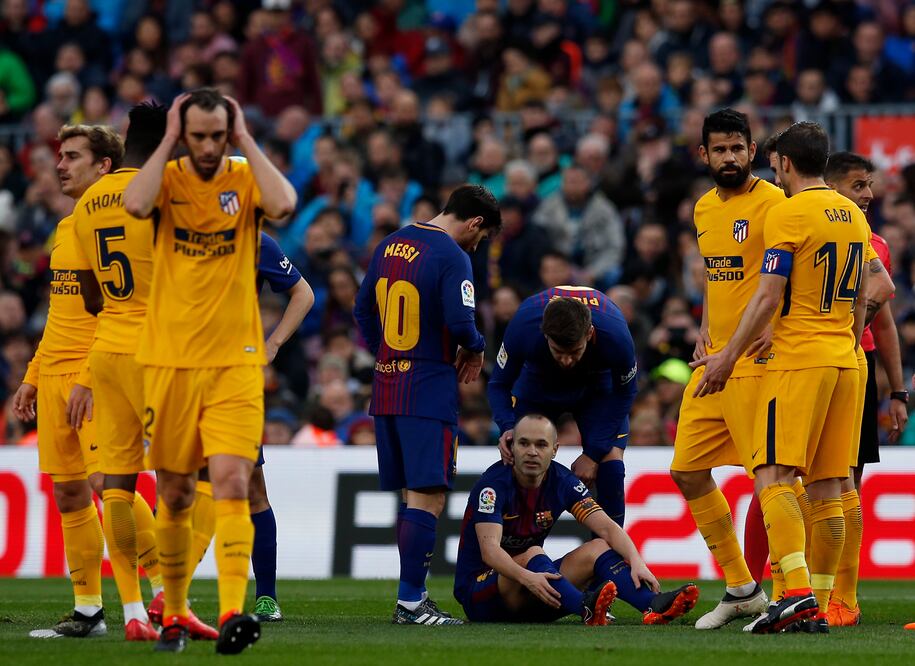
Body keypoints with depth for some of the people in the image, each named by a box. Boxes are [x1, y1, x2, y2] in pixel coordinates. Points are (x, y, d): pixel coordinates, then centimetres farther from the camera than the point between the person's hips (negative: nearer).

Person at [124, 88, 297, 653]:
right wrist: (168, 142, -12)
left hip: (235, 363, -1)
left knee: (232, 484, -16)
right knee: (175, 496, 8)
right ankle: (175, 615, 21)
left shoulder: (246, 178, 1)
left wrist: (246, 140, -12)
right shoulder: (168, 178, 2)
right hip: (169, 361, 1)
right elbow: (135, 204, -21)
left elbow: (284, 204, -22)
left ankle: (232, 612, -25)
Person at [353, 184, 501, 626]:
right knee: (428, 498, -7)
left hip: (386, 388, 8)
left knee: (412, 495, 14)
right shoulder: (452, 257, -13)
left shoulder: (391, 245, 11)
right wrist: (474, 349, -1)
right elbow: (460, 321, -21)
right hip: (430, 389, -8)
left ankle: (412, 597, 16)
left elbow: (363, 308, 18)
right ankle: (410, 601, -11)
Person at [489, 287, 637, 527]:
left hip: (597, 386, -1)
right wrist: (507, 428, -40)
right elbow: (499, 385, -20)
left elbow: (624, 393, -18)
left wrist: (594, 454, -22)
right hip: (537, 382, 1)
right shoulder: (523, 328, -39)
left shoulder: (616, 336, -39)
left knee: (611, 458, -18)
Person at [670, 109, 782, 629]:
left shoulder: (772, 202, -10)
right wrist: (706, 327, 16)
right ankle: (742, 590, 19)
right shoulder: (705, 209, 16)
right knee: (688, 470, 10)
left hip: (756, 360, -9)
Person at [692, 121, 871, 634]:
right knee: (827, 486, 7)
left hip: (798, 360, -7)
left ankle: (797, 589, -27)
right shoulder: (854, 216, 15)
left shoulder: (788, 214, -9)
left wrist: (729, 356, -9)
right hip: (843, 362, 7)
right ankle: (819, 606, 6)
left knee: (774, 476, -11)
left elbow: (769, 297, -14)